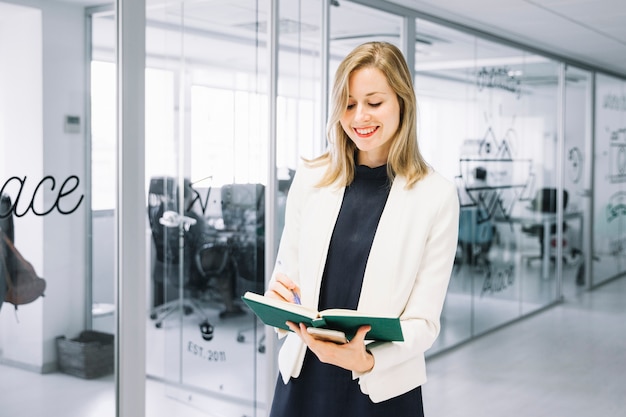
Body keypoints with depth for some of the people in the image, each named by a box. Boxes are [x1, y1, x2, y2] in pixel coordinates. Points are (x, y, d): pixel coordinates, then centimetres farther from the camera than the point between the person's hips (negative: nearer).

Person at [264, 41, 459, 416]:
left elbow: (425, 320, -8)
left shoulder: (436, 196, -9)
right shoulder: (311, 178, -1)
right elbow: (285, 276, 7)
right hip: (303, 378, 3)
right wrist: (277, 297, -15)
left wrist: (367, 360, -24)